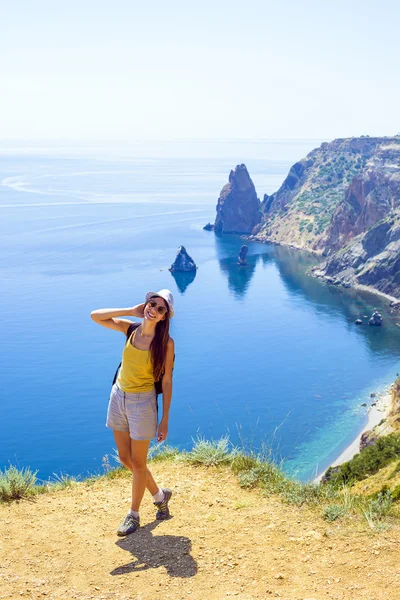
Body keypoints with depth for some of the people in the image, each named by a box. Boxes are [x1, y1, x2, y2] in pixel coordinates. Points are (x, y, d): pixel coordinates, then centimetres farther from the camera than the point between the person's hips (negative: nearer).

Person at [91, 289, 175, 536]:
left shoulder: (166, 342, -15)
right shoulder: (130, 329, -3)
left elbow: (167, 381, -11)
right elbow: (95, 316, -3)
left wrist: (165, 419, -9)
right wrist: (131, 311, -8)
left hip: (142, 402, -5)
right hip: (118, 396, 5)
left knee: (137, 462, 8)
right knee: (125, 458, 16)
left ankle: (134, 515, 28)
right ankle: (160, 495, 38)